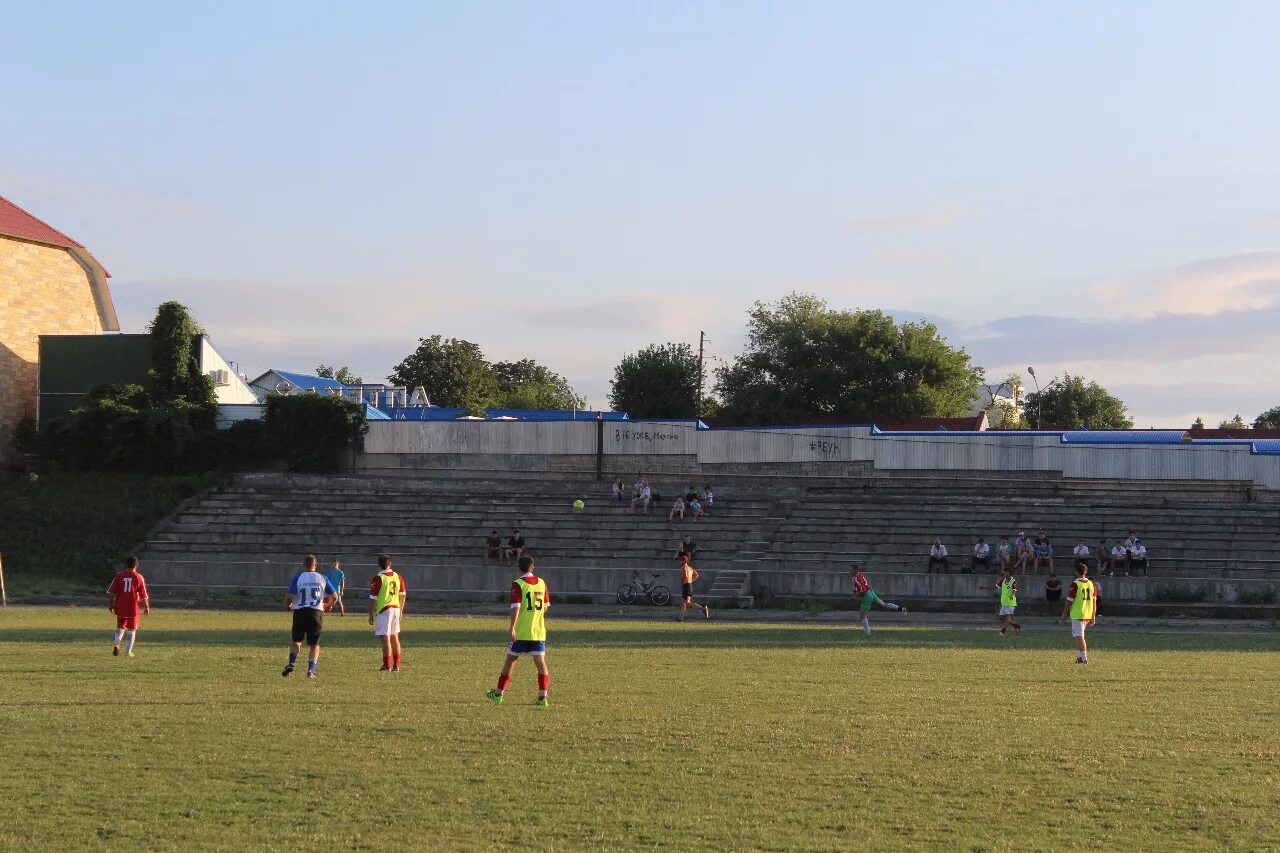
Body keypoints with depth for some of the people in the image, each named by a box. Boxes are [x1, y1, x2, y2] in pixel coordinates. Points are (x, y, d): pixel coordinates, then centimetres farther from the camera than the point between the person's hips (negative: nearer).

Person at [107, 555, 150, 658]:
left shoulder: (119, 575, 0)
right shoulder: (138, 577, -5)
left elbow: (111, 592, -1)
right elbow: (144, 595, -4)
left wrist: (110, 604, 10)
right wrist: (146, 607, 7)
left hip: (120, 607, 2)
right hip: (132, 608, -2)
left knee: (120, 627, 19)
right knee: (131, 630, 8)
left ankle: (117, 644, -3)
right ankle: (128, 652, 7)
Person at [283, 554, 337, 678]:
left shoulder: (298, 577, -4)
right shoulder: (322, 578, 3)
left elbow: (289, 597, -11)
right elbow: (334, 595, 3)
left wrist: (287, 605, 12)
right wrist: (327, 606, 23)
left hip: (300, 612, -1)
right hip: (316, 612, 1)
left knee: (296, 640, 18)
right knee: (315, 644, 12)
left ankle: (291, 663, -1)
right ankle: (311, 669, -1)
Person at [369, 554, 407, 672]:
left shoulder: (378, 579, -11)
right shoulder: (398, 577, 7)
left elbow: (372, 599, -10)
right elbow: (403, 595, 13)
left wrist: (370, 615, -3)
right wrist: (400, 611, 23)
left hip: (383, 610, -6)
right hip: (396, 609, 6)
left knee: (385, 638, -4)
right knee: (394, 637, 15)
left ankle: (387, 666, -5)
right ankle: (396, 665, 19)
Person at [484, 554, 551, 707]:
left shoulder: (518, 584, -9)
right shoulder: (542, 583, 6)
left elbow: (516, 607, -18)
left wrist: (512, 627, -21)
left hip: (521, 632, -3)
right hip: (539, 631, 3)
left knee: (510, 660, 8)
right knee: (540, 662, 1)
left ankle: (498, 694, 18)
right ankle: (542, 697, -6)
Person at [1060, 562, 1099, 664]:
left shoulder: (1075, 584, -12)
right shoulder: (1091, 584, 7)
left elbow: (1069, 601, -10)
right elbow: (1094, 601, 10)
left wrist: (1064, 614, 1)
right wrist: (1093, 616, 16)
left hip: (1077, 614, -6)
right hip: (1088, 615, 7)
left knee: (1079, 636, -4)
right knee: (1079, 635, 21)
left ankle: (1084, 658, -10)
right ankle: (1079, 656, 24)